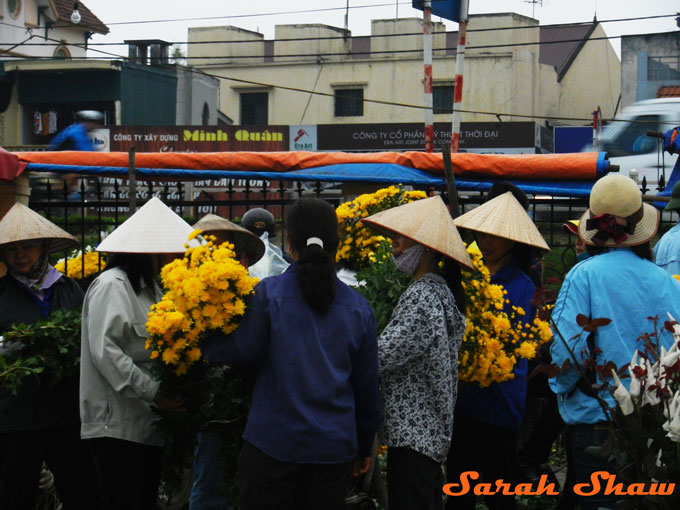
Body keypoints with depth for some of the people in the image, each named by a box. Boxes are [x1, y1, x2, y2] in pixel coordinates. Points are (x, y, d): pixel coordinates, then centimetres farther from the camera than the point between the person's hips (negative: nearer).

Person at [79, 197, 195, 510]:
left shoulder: (150, 288, 19)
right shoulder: (112, 285, -11)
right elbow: (105, 351, -21)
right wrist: (153, 392, -21)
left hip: (147, 424, 9)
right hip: (118, 425, -9)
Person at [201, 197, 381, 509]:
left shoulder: (268, 293, -9)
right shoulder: (358, 308, 3)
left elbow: (244, 354, -4)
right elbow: (367, 386, 9)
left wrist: (204, 342, 14)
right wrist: (364, 446, 20)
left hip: (274, 440, -3)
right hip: (334, 447, 3)